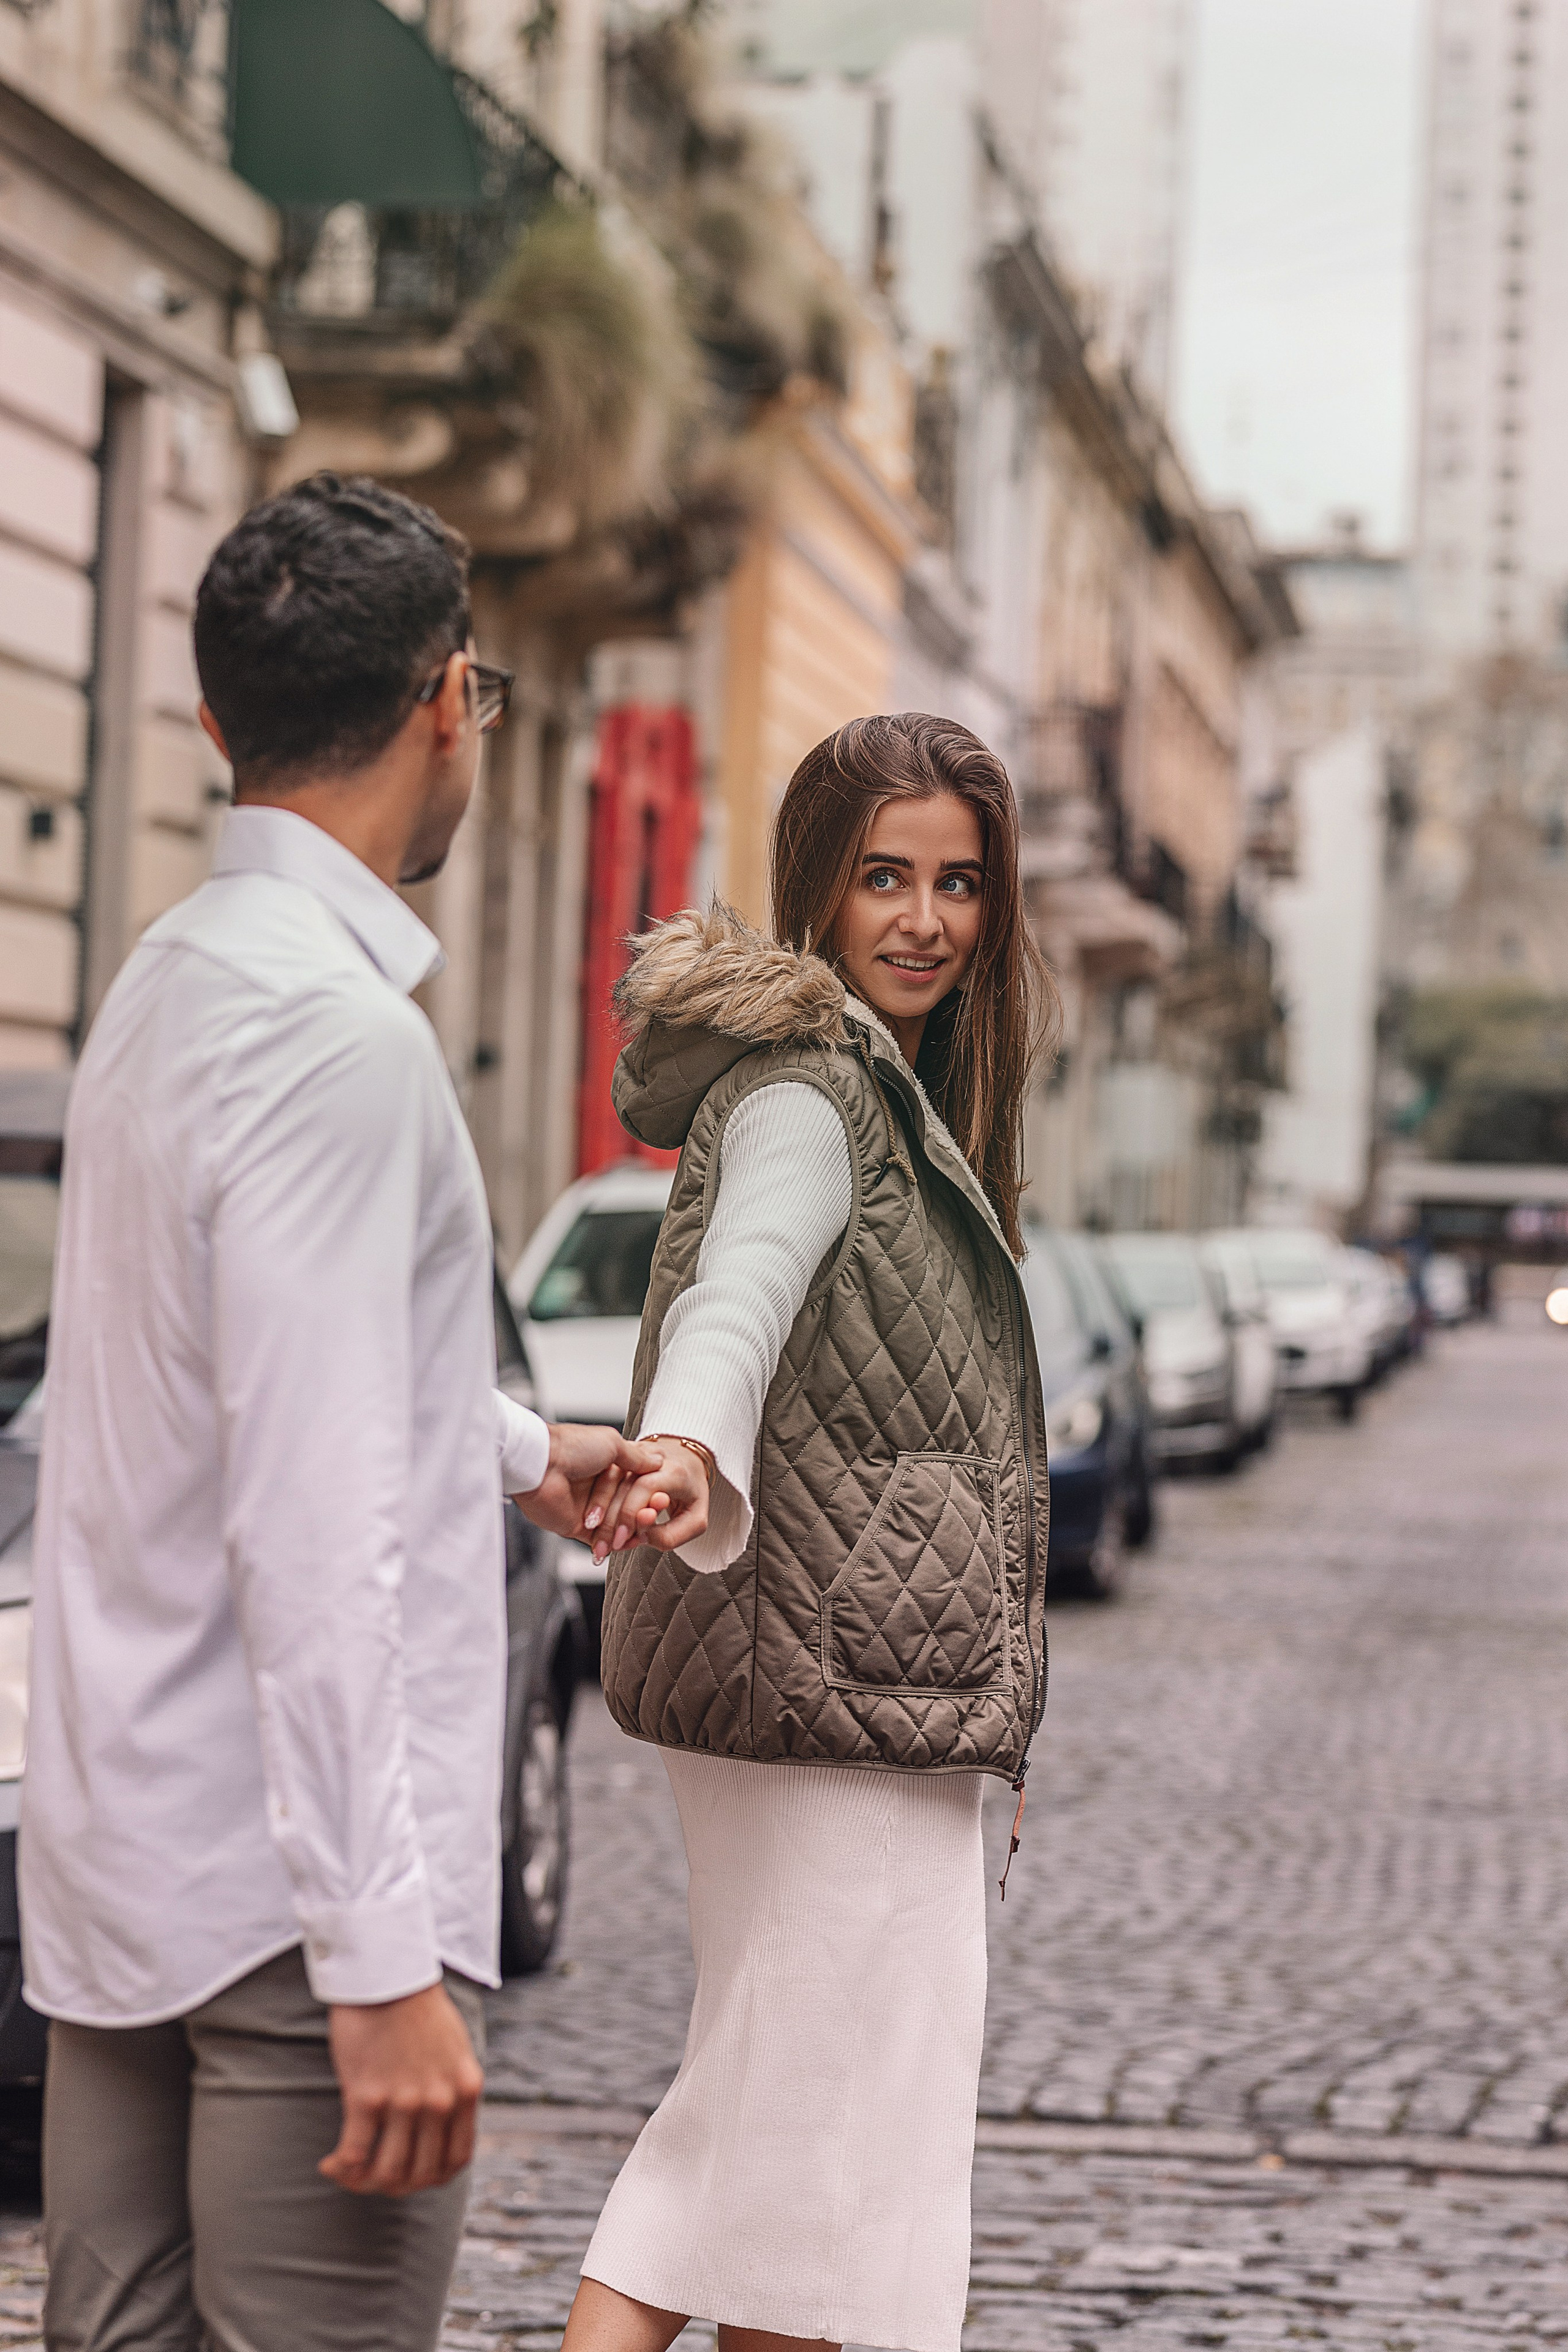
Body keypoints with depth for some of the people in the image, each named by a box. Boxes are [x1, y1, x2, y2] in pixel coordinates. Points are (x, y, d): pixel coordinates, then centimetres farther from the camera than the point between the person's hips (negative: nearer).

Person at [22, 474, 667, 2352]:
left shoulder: (166, 981, 12)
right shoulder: (338, 1030, -18)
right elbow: (312, 1537, -23)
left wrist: (520, 1448, 47)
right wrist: (381, 1958, -23)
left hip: (119, 1851, 9)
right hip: (295, 1887, -9)